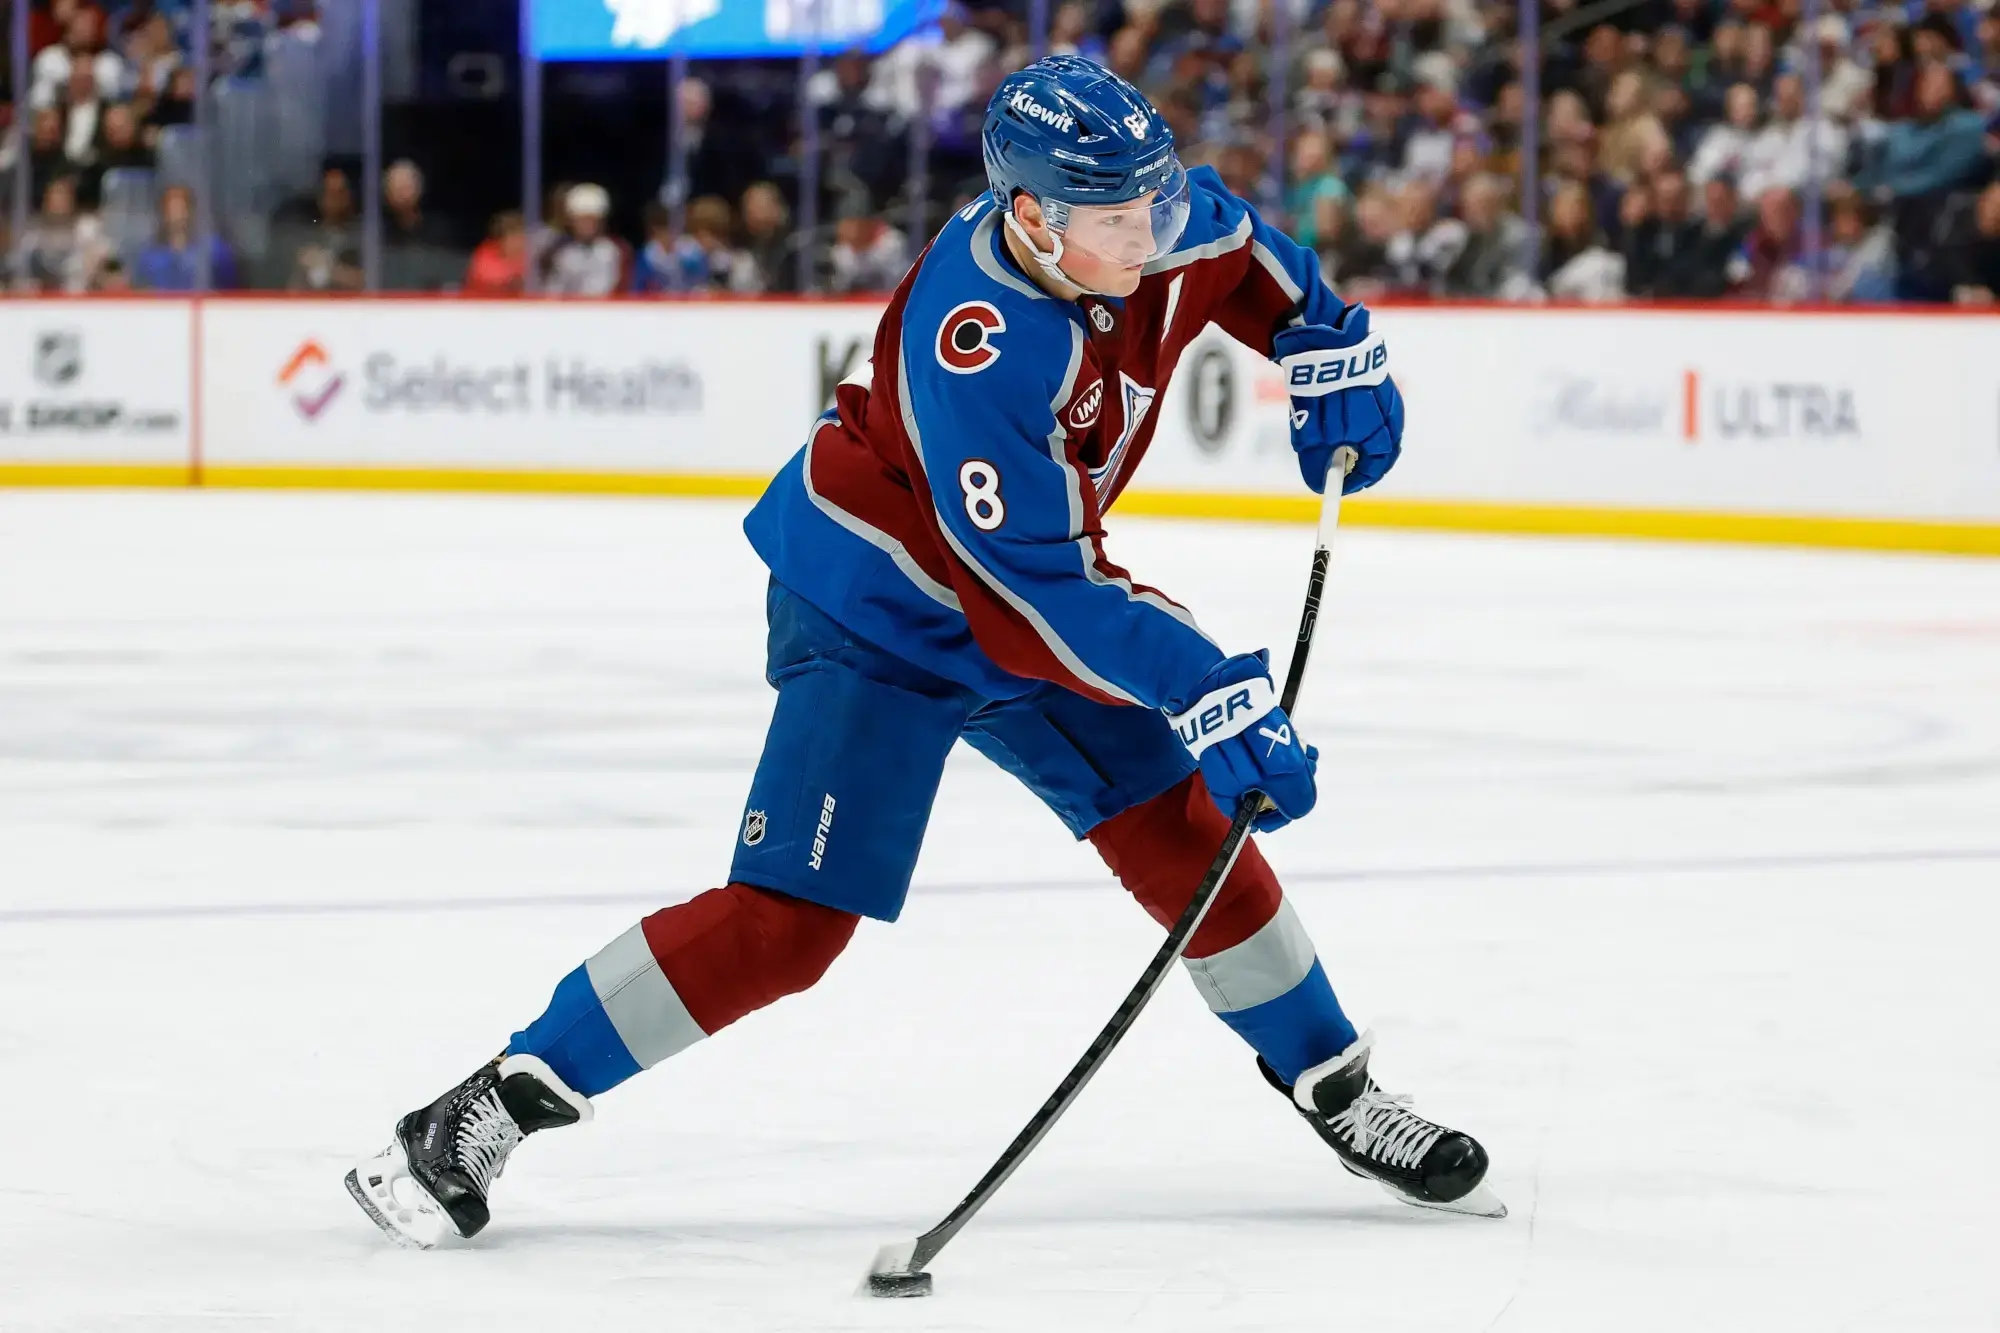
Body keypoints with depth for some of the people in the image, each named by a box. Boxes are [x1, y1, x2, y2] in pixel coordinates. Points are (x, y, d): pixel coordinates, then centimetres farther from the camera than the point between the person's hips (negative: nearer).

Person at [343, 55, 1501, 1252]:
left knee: (1188, 834, 2)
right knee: (791, 918, -15)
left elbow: (1235, 248, 15)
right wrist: (1209, 696, -37)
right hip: (873, 605, -7)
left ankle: (1337, 1094, 20)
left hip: (1028, 587, 8)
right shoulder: (975, 345, -35)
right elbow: (1040, 583, -35)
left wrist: (1332, 348, 5)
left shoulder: (1149, 218, -12)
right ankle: (488, 1113, -9)